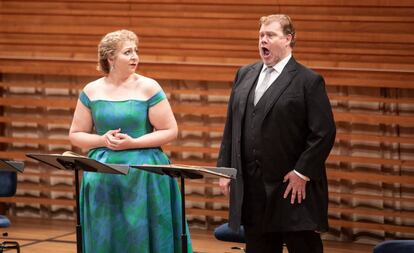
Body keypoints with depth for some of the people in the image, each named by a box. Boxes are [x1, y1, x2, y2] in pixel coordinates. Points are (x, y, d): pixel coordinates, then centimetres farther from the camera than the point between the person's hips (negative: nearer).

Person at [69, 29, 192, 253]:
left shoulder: (148, 88, -3)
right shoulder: (92, 91, 5)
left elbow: (170, 131, -4)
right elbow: (76, 135, 9)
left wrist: (133, 142, -14)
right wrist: (102, 140, -10)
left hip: (144, 176, -2)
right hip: (103, 175, 3)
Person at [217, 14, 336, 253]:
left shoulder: (309, 81, -6)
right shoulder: (245, 75, 13)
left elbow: (324, 133, -10)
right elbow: (231, 126, 16)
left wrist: (302, 173, -13)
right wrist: (225, 169, 9)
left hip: (293, 188, -6)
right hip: (251, 188, 6)